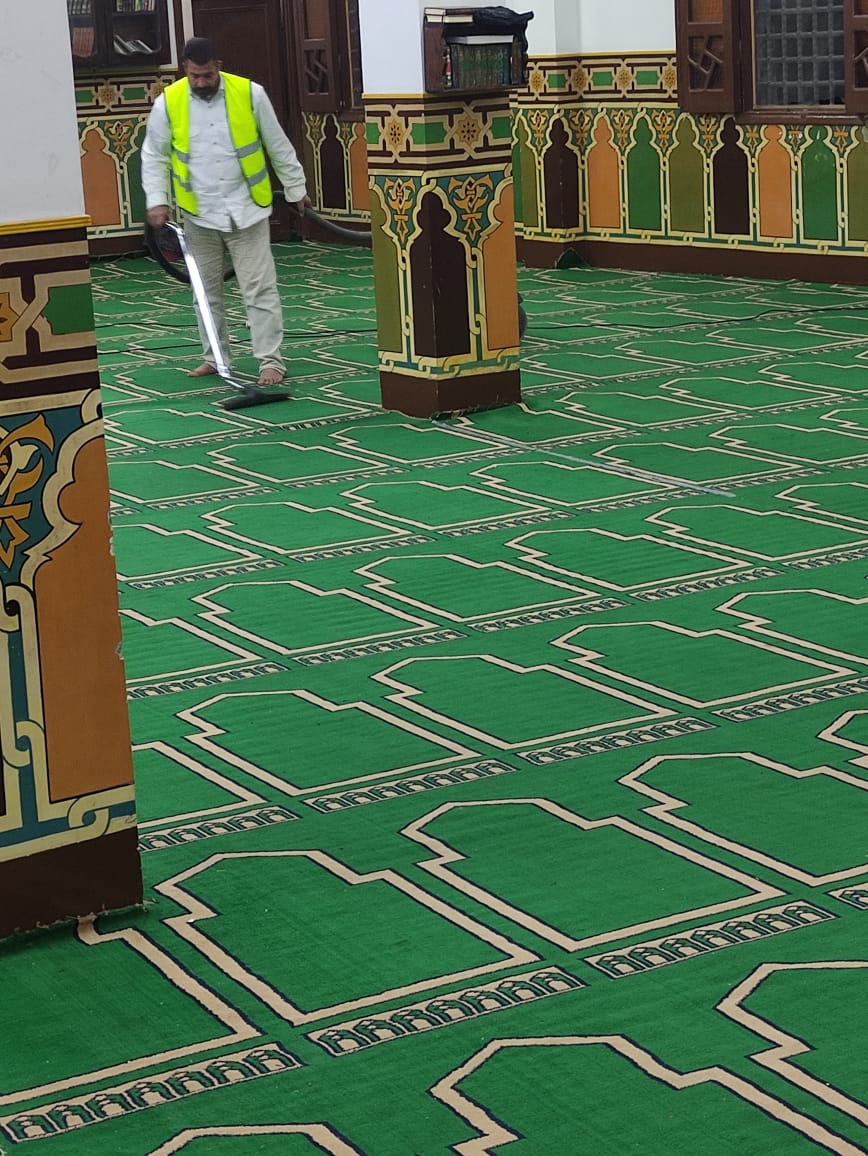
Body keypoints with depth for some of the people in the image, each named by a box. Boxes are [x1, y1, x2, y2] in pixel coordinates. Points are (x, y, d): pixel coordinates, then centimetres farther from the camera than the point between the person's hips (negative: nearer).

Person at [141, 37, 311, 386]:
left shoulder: (250, 94, -8)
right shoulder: (168, 102, -6)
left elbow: (279, 147, 2)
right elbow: (154, 157, 4)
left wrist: (296, 189, 8)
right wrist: (157, 200, -8)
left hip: (247, 210, -2)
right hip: (199, 214, 2)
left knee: (260, 288, -3)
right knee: (207, 290, 12)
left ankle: (271, 361, -1)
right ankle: (215, 357, 24)